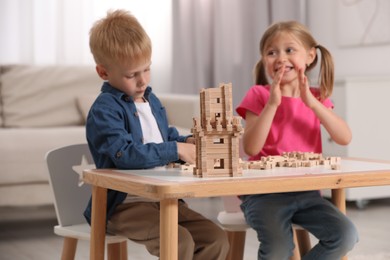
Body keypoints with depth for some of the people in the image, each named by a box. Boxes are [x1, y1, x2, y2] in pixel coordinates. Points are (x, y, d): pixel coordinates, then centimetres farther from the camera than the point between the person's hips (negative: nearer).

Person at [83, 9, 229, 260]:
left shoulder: (152, 100, 15)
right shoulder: (104, 109, -12)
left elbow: (168, 138, 28)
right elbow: (125, 154, -26)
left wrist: (188, 142, 4)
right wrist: (177, 150, -22)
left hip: (163, 197, 8)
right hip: (125, 204, -8)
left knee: (217, 239, -8)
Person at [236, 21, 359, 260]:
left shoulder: (317, 98, 11)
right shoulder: (259, 95, -1)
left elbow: (345, 138, -5)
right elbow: (251, 148, -13)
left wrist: (311, 102, -15)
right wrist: (272, 103, -19)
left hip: (306, 191, 4)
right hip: (265, 191, -4)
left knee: (346, 235, -18)